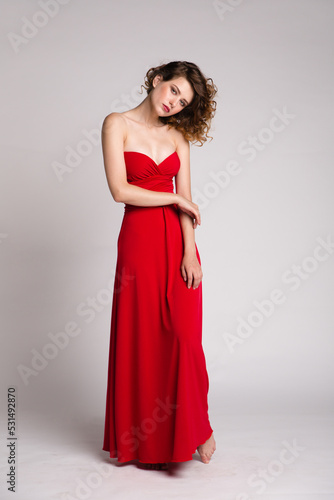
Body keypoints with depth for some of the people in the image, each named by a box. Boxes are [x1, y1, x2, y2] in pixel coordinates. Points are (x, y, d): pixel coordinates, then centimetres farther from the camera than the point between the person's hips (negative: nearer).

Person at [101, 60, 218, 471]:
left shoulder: (177, 135, 9)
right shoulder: (117, 124, -1)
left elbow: (187, 200, 2)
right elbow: (120, 191, -12)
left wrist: (190, 252, -9)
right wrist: (176, 198, -6)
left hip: (177, 241, 3)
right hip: (139, 240, -3)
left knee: (185, 336, 0)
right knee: (142, 340, 4)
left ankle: (194, 427, 19)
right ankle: (140, 440, 22)